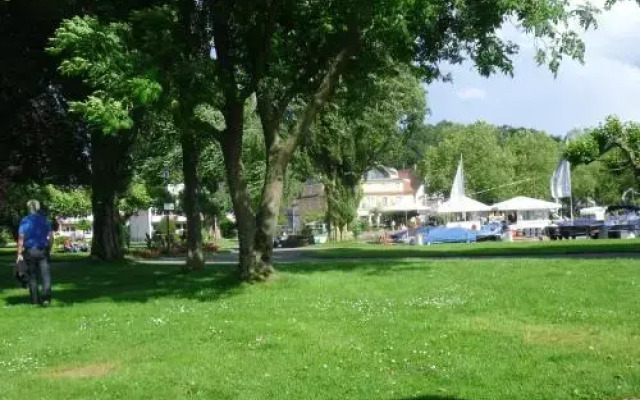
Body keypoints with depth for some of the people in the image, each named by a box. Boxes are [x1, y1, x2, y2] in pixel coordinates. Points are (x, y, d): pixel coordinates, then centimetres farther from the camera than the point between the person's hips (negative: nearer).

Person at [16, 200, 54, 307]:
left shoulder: (25, 221, -2)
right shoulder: (44, 220, 3)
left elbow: (21, 238, -7)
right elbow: (51, 236, 2)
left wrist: (19, 253, -5)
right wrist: (48, 248, 14)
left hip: (29, 251, 0)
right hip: (43, 251, 0)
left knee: (32, 276, 10)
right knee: (46, 275, -3)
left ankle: (35, 300, 15)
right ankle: (46, 297, -19)